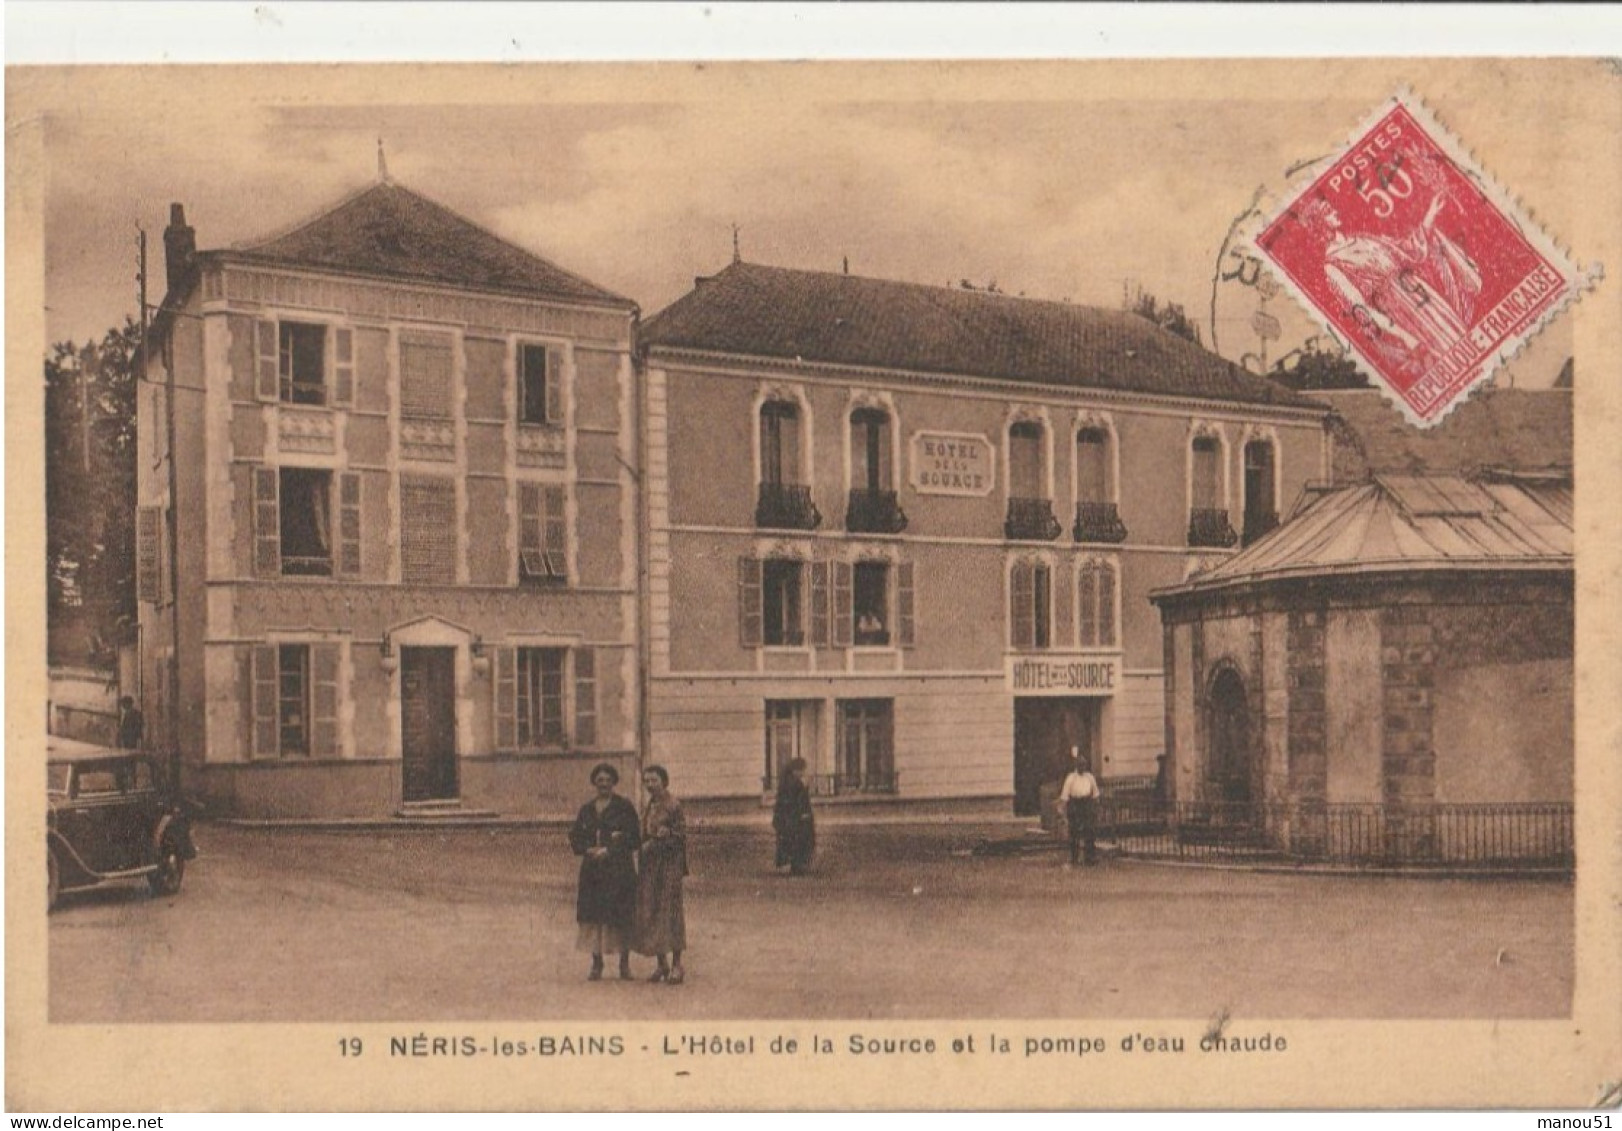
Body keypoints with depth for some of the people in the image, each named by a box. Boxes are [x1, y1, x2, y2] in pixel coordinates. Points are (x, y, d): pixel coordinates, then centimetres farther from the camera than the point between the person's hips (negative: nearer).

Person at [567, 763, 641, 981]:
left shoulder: (625, 807, 0)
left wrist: (608, 850, -11)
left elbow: (634, 839, -4)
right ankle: (596, 964, 8)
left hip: (619, 870, -4)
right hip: (592, 871, 4)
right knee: (593, 915, 0)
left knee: (621, 918, -4)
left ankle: (624, 962, 8)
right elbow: (575, 838, 14)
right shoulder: (586, 810, 14)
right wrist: (588, 850, -6)